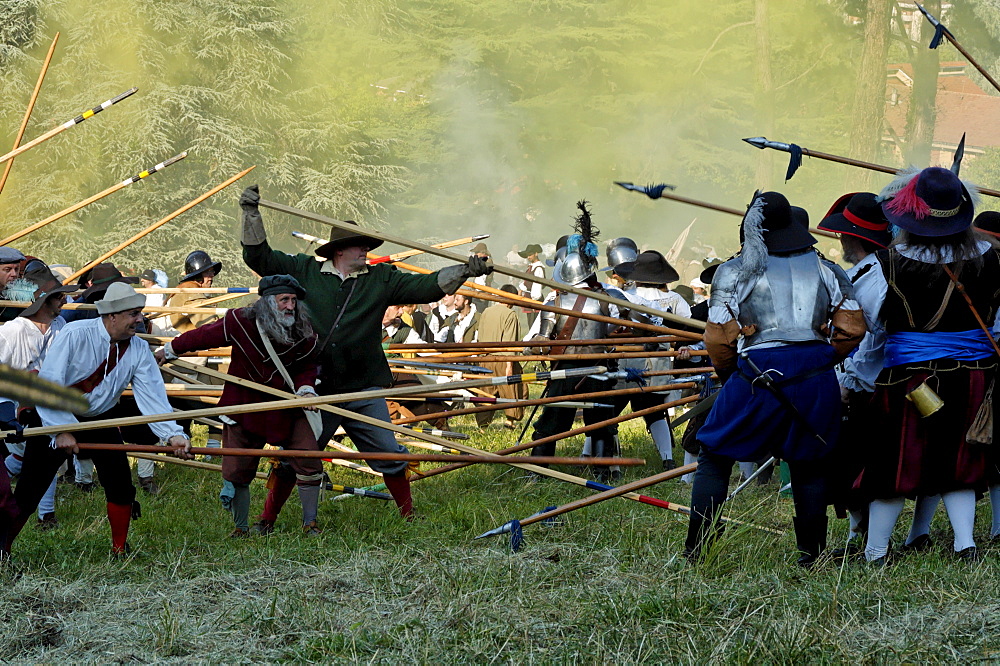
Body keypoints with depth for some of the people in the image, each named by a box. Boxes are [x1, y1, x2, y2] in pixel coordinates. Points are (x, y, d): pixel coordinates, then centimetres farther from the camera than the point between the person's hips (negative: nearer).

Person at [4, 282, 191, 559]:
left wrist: (173, 434, -31)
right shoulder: (75, 335, -23)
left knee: (120, 483, -6)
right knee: (29, 491, -4)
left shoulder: (138, 349, -9)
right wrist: (61, 431, -29)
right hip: (55, 419, -4)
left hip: (100, 421, 4)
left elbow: (151, 395, -16)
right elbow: (48, 385, -23)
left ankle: (120, 550, 13)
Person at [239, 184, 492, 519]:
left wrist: (465, 271, -9)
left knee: (389, 455, -1)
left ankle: (408, 515, 14)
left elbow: (425, 287, 3)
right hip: (313, 390, -1)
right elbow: (259, 257, 7)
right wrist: (251, 214, -3)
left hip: (363, 390, 1)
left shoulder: (380, 279, 9)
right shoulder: (304, 272, 6)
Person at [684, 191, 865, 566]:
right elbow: (852, 328, 11)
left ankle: (695, 553, 1)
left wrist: (728, 375, 17)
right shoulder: (821, 268, 14)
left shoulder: (734, 272, 4)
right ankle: (813, 555, 16)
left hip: (759, 374, -3)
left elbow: (718, 339, 0)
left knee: (715, 459, 7)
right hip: (817, 378, 3)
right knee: (809, 467, 15)